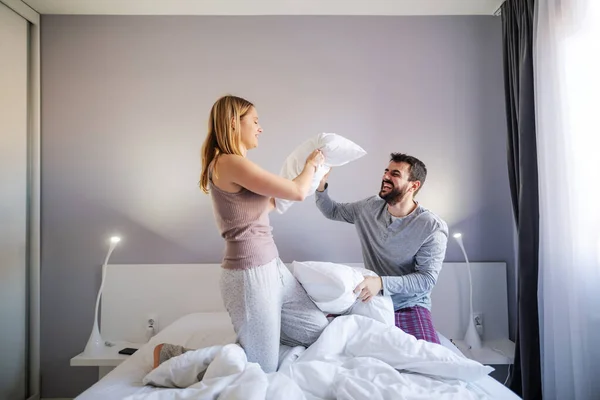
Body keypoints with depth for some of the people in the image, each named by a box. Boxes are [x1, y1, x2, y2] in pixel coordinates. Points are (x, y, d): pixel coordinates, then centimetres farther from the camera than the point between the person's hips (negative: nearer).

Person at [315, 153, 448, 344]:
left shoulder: (433, 227, -16)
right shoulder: (370, 207, -1)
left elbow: (426, 279, -18)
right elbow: (332, 211, 12)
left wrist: (382, 282, -33)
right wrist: (321, 185, -8)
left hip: (410, 307, -3)